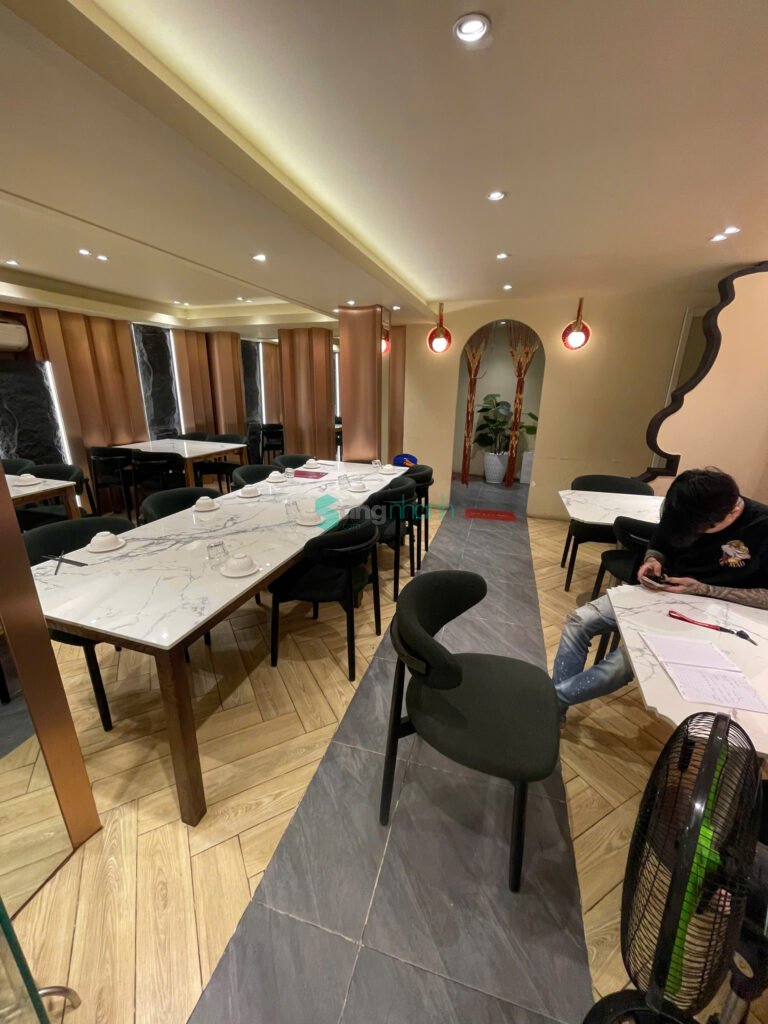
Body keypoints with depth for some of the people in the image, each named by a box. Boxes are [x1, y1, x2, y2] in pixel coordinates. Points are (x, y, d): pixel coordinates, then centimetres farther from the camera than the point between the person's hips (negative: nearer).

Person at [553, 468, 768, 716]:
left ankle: (551, 699, -11)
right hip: (660, 592, 5)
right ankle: (557, 705, -5)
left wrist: (703, 590, -21)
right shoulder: (685, 510, -6)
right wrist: (652, 562, -13)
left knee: (628, 660, -28)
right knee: (578, 621, -11)